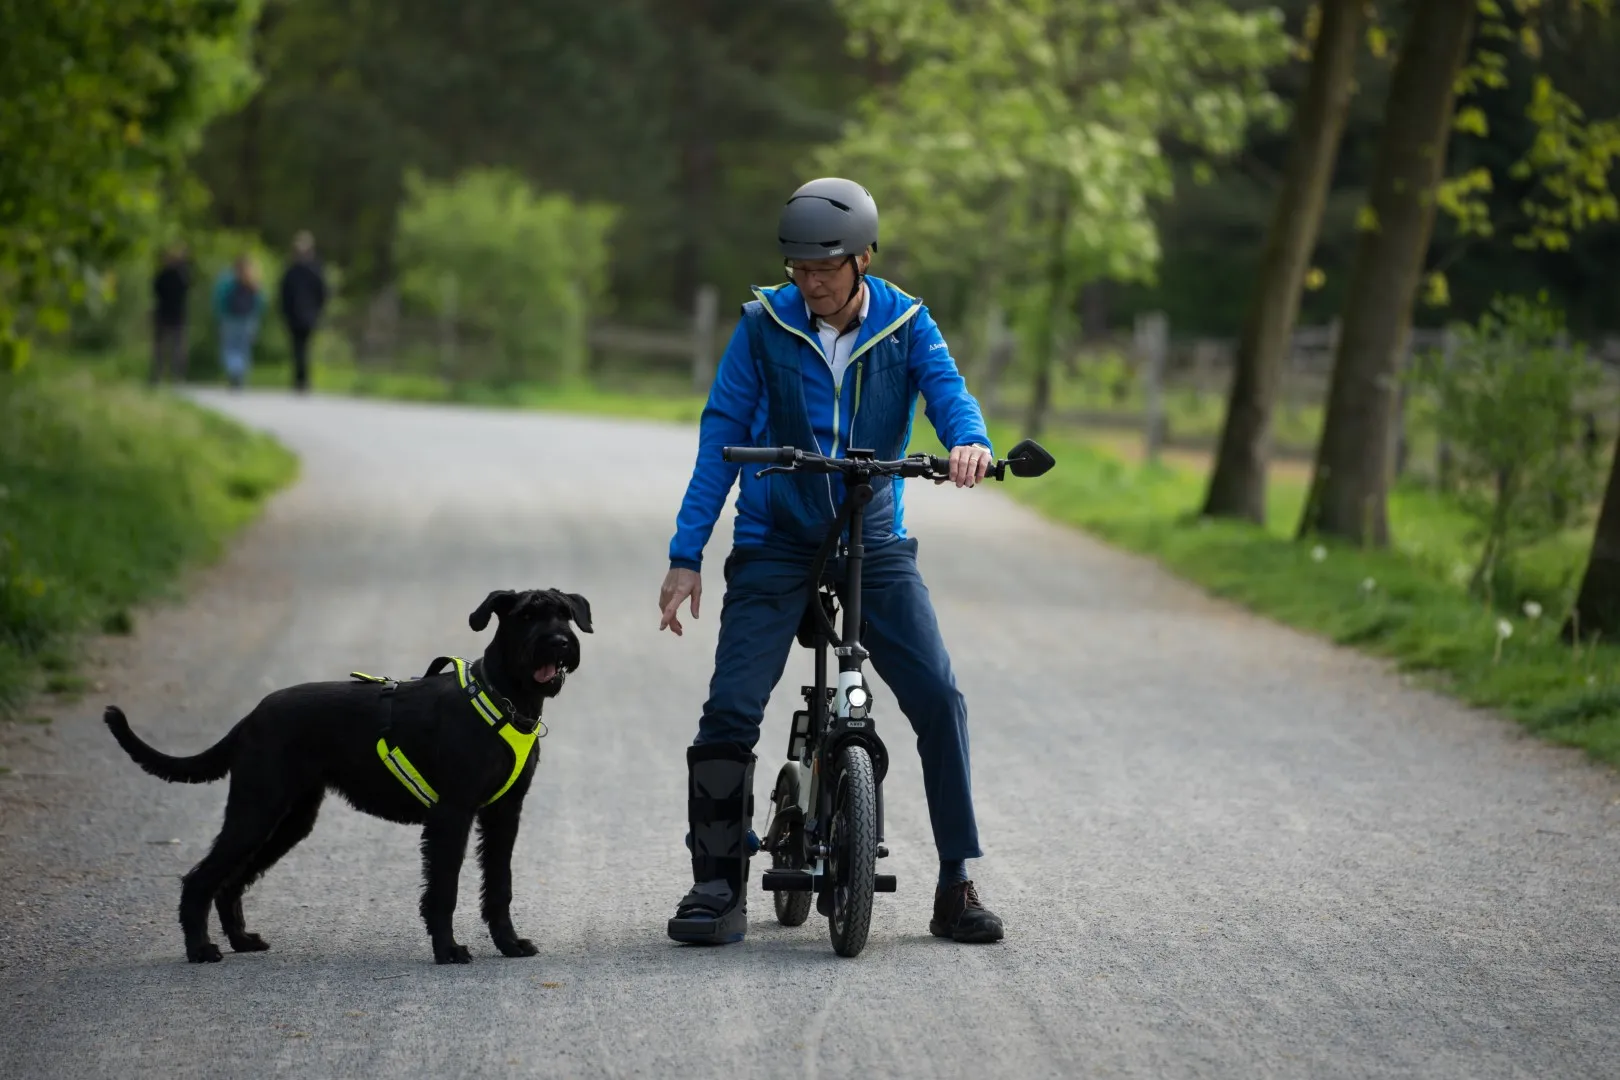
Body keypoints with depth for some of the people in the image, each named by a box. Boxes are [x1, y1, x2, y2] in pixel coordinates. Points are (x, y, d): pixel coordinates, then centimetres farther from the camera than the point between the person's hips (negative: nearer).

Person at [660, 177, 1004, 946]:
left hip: (875, 541, 1)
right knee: (730, 709, -13)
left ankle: (957, 885, 2)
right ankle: (719, 884, 1)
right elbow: (721, 436, -4)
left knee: (939, 701, -9)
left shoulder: (906, 326, 0)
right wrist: (686, 554, -9)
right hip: (776, 543, -1)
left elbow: (946, 389, -14)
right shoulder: (765, 325, -4)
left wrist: (969, 441, -40)